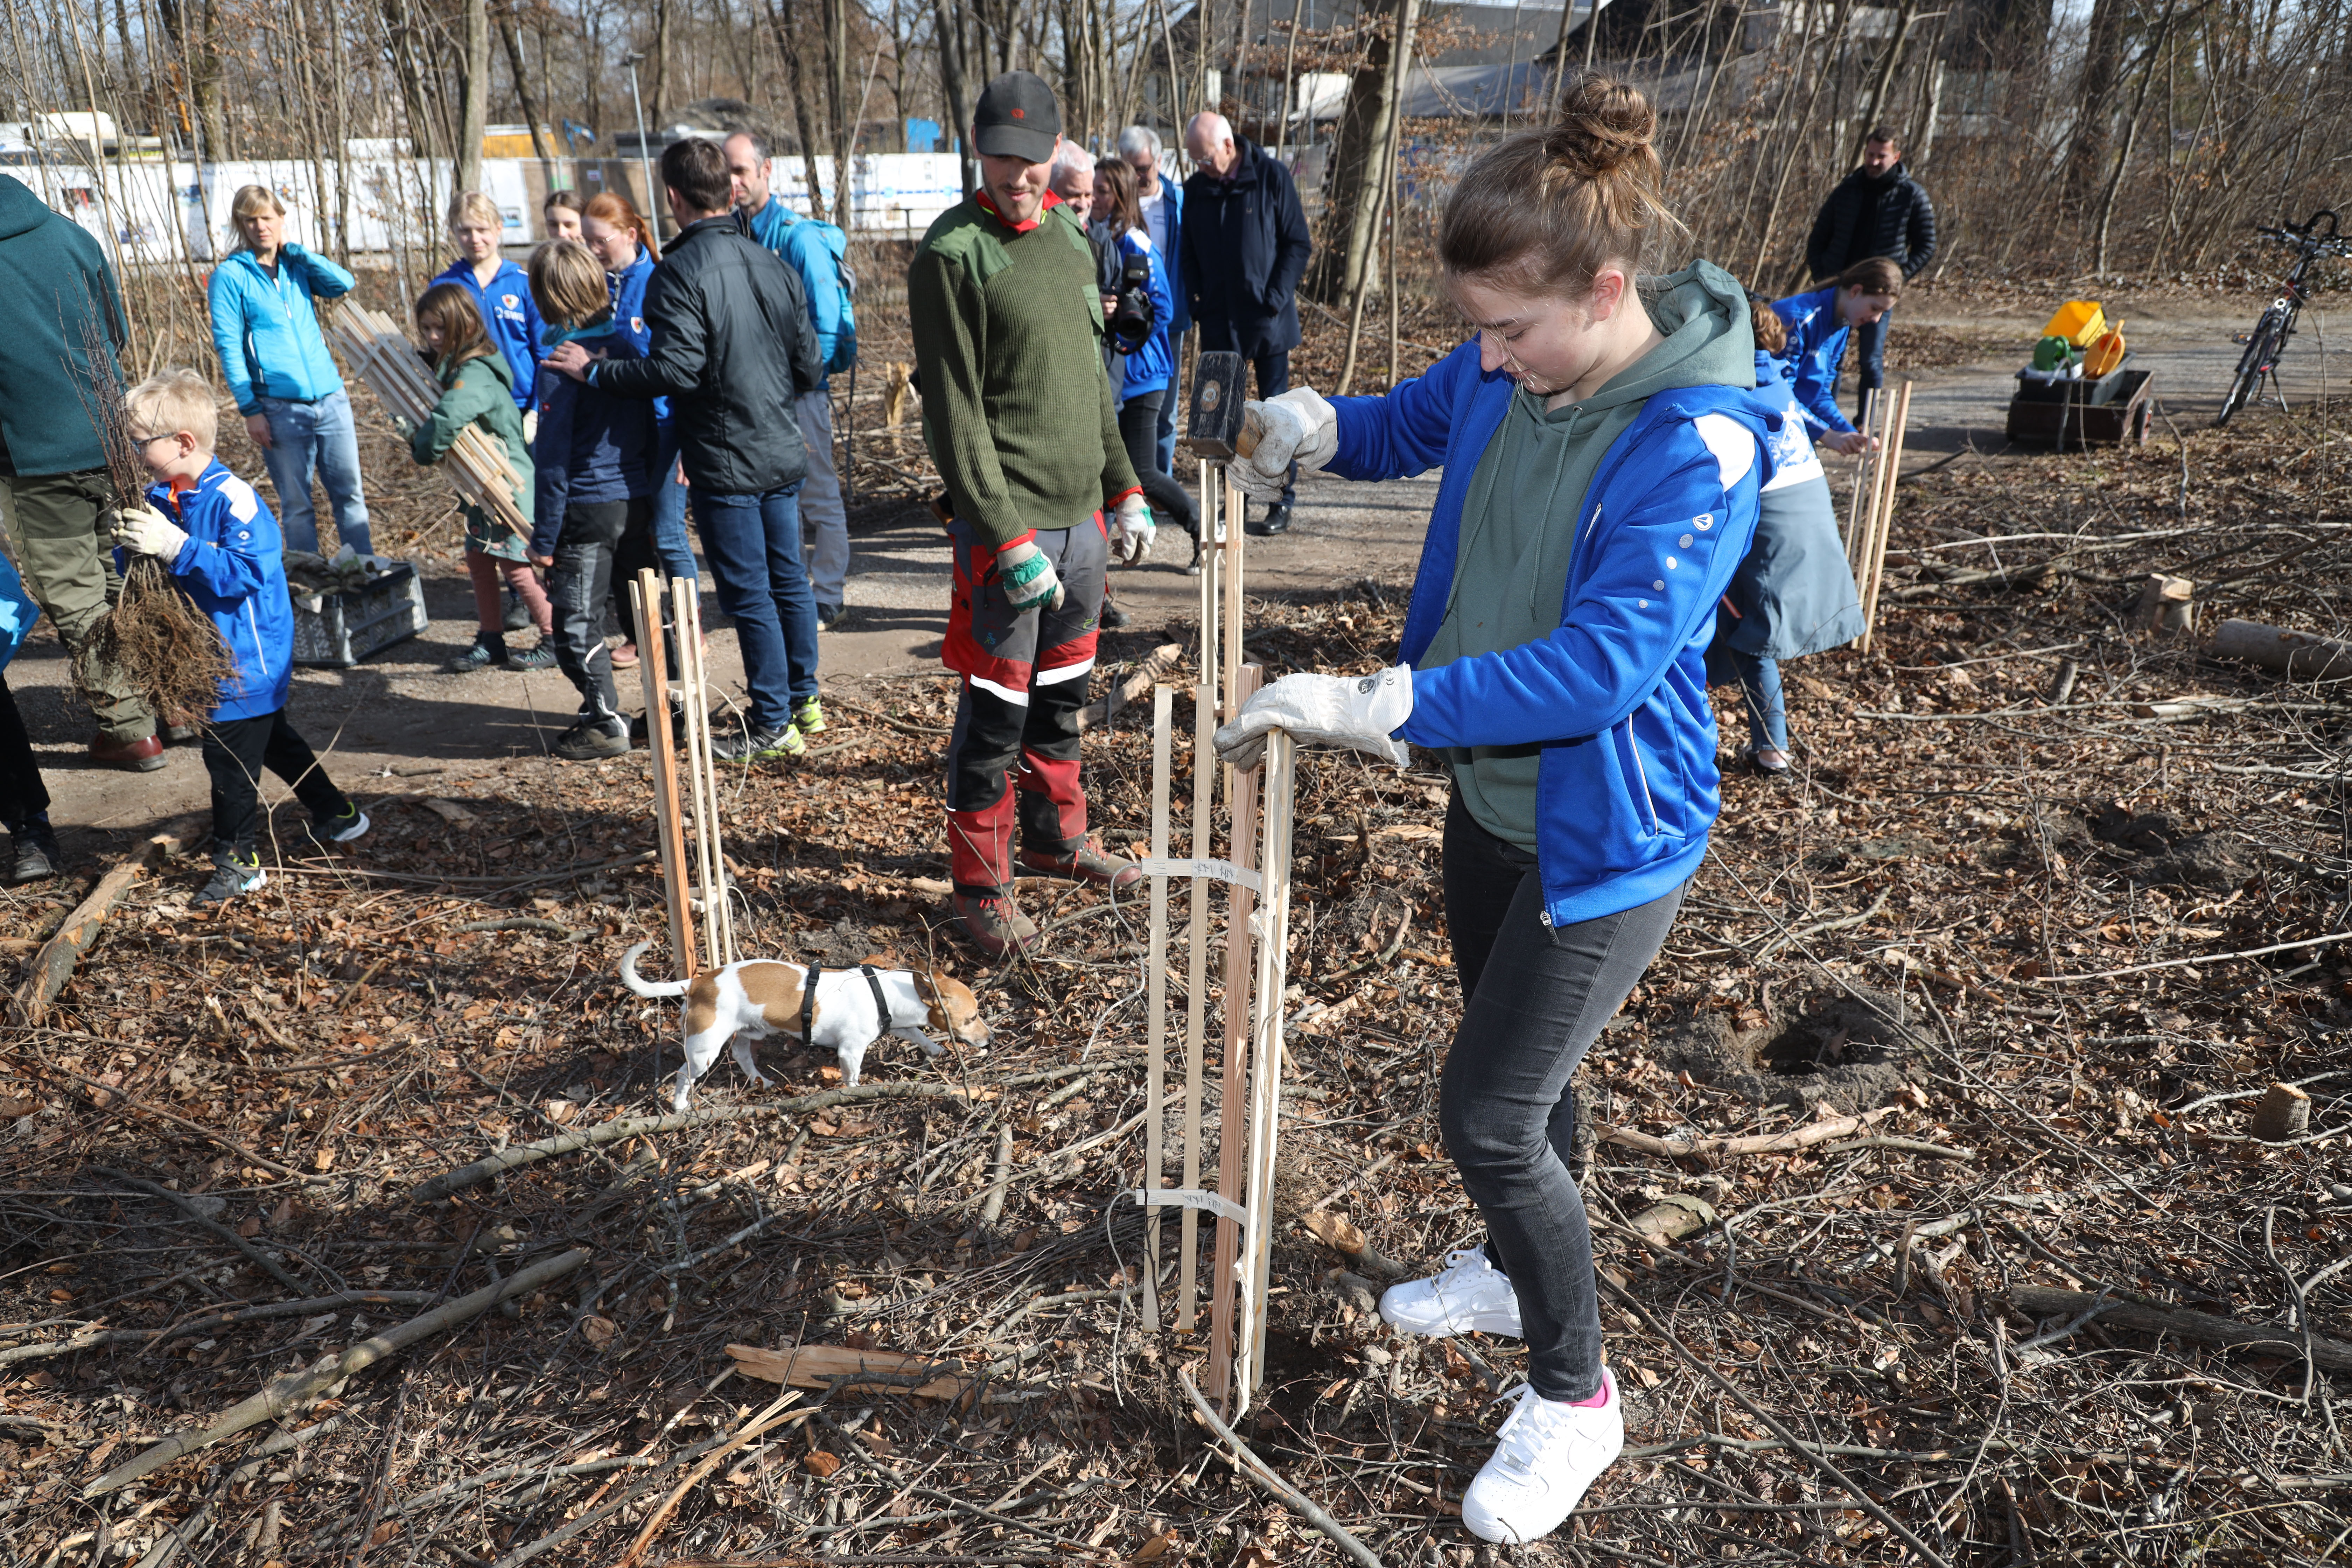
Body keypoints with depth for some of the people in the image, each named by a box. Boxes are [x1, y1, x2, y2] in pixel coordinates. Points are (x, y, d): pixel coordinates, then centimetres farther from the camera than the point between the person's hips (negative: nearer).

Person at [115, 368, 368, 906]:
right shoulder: (161, 499, 3)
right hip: (212, 656, 9)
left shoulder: (233, 499, -22)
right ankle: (337, 814, 36)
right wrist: (130, 549, -13)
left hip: (246, 661, -9)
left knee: (229, 756, -1)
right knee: (272, 739, 21)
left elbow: (248, 572, -31)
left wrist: (173, 545, -34)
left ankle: (238, 862, 12)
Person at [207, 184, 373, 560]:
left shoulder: (297, 266, 12)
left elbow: (343, 284, -6)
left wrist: (291, 247, -3)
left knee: (350, 494, 7)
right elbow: (228, 347, -4)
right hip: (281, 408, -3)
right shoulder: (230, 276, 0)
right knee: (297, 507, 4)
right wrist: (250, 409, -10)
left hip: (331, 398, 3)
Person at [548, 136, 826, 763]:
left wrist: (595, 371, -10)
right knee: (788, 579, 16)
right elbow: (809, 366, 9)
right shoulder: (775, 265, 6)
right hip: (785, 453, 7)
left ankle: (773, 726, 9)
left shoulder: (680, 271, -14)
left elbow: (677, 370, -22)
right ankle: (802, 700, 28)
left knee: (748, 594, 1)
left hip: (726, 463, -7)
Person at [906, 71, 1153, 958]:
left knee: (1062, 689, 18)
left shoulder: (1068, 239, 12)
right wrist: (1007, 539, -20)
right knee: (996, 709, -1)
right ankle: (981, 884, 12)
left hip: (1083, 514, 7)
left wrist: (1124, 487, 15)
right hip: (1008, 522, -7)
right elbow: (955, 411, -15)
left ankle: (1058, 839, 35)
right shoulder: (952, 253, -11)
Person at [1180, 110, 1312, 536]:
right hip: (1219, 321, 4)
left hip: (1268, 319, -3)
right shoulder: (1195, 189, 8)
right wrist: (1198, 305, 1)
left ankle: (1282, 500, 7)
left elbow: (1299, 244, -3)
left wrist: (1276, 298, -11)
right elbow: (1189, 257, 14)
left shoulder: (1271, 176, -3)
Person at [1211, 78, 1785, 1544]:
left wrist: (1376, 704, -38)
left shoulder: (1700, 439, -28)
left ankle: (1574, 1396, 24)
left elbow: (1602, 663, -34)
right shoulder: (1508, 373, -6)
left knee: (1489, 1112, -2)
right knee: (1518, 1066, 25)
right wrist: (1313, 426, -9)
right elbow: (1410, 422, 14)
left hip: (1607, 831, -7)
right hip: (1493, 793, 8)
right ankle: (1520, 1271, 52)